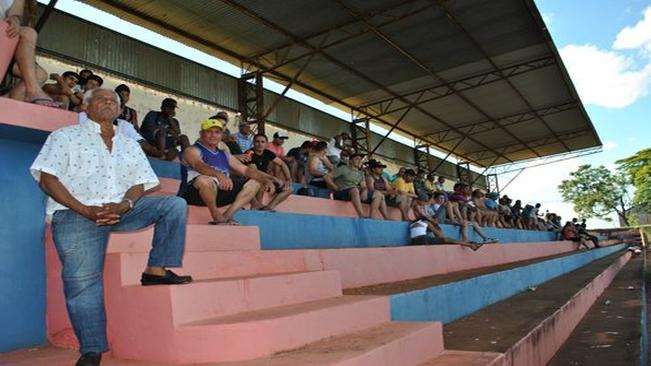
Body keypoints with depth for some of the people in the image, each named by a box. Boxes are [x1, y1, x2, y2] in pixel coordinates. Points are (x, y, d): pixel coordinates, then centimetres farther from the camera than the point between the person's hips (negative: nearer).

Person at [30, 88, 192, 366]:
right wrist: (86, 210, -16)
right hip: (76, 213, -4)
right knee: (82, 279, -17)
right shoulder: (66, 136, 10)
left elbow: (139, 184, 12)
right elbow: (47, 179, -2)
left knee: (175, 205, -13)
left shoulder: (130, 145, 21)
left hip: (121, 208, 4)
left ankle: (156, 270, -15)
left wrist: (123, 205, -12)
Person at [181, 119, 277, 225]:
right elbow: (199, 165, -22)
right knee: (205, 179, -39)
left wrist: (265, 179, 0)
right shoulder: (192, 151, 0)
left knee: (254, 182, 2)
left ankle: (227, 216, -13)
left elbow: (245, 169, 16)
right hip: (196, 193, -7)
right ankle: (217, 216, -17)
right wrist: (219, 175, -41)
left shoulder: (224, 154, 21)